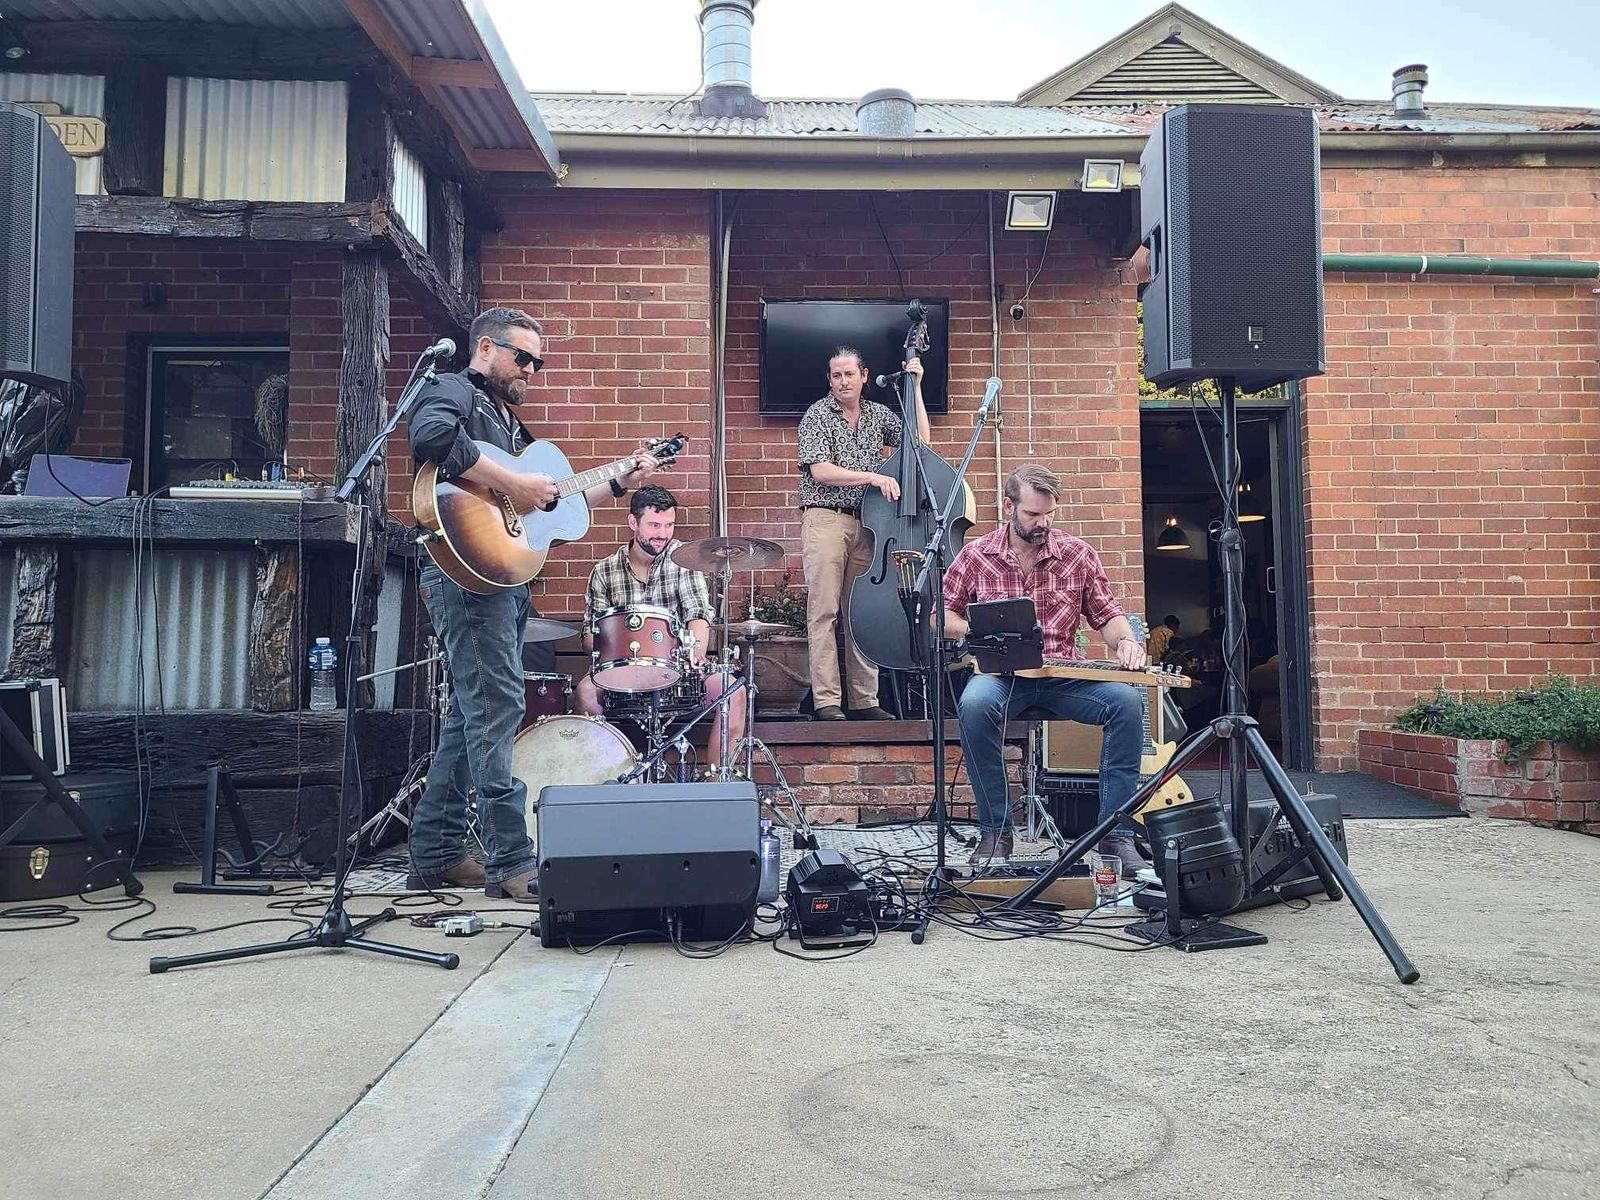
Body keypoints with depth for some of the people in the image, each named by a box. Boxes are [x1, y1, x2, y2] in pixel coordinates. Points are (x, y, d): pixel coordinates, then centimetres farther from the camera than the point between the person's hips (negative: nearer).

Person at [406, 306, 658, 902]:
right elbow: (430, 435, -27)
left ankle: (435, 855, 19)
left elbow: (553, 500, 26)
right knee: (497, 709, -12)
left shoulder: (509, 422, 26)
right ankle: (510, 864, -8)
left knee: (472, 714, 11)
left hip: (506, 578, 10)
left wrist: (620, 485, 20)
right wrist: (511, 484, -24)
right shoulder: (451, 392, -2)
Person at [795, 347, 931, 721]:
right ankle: (826, 700, -6)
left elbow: (920, 440, 13)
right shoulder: (817, 416, 1)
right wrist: (872, 477, -17)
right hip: (825, 520, -4)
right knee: (824, 611, -7)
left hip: (865, 523, 4)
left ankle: (864, 699, 8)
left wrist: (915, 387, 11)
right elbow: (820, 471, -10)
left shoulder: (878, 414, 16)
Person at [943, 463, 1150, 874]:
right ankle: (995, 831, -20)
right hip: (1001, 674, -2)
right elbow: (941, 614, 10)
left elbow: (1108, 616, 12)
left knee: (1125, 700, -27)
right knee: (975, 703, -36)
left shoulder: (1078, 554, 6)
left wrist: (1125, 641, -11)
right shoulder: (975, 555, 3)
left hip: (1064, 675, 2)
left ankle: (1116, 833, -17)